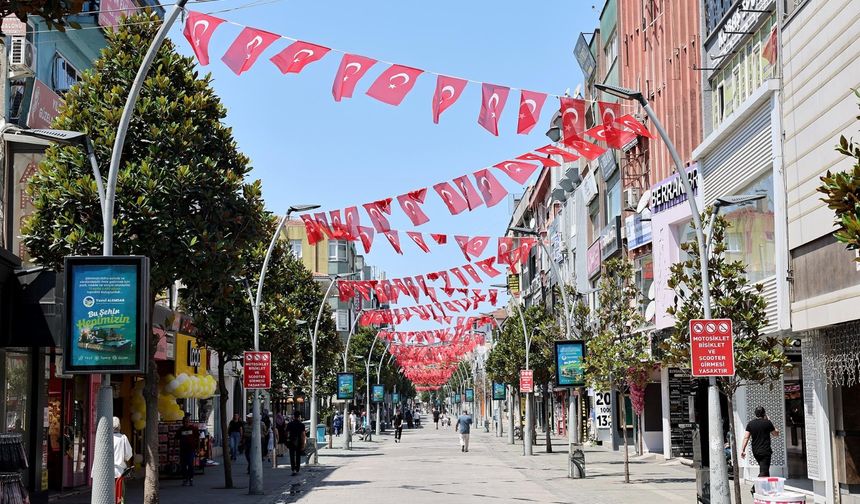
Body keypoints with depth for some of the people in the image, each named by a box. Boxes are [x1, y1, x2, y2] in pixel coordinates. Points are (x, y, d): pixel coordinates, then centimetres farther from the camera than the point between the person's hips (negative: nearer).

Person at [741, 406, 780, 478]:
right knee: (764, 471, -8)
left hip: (755, 451, 5)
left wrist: (743, 450, 0)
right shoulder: (767, 423, -8)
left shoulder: (750, 423, 3)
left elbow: (746, 437, -1)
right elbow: (776, 433, 6)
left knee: (762, 468, 22)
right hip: (765, 451, -5)